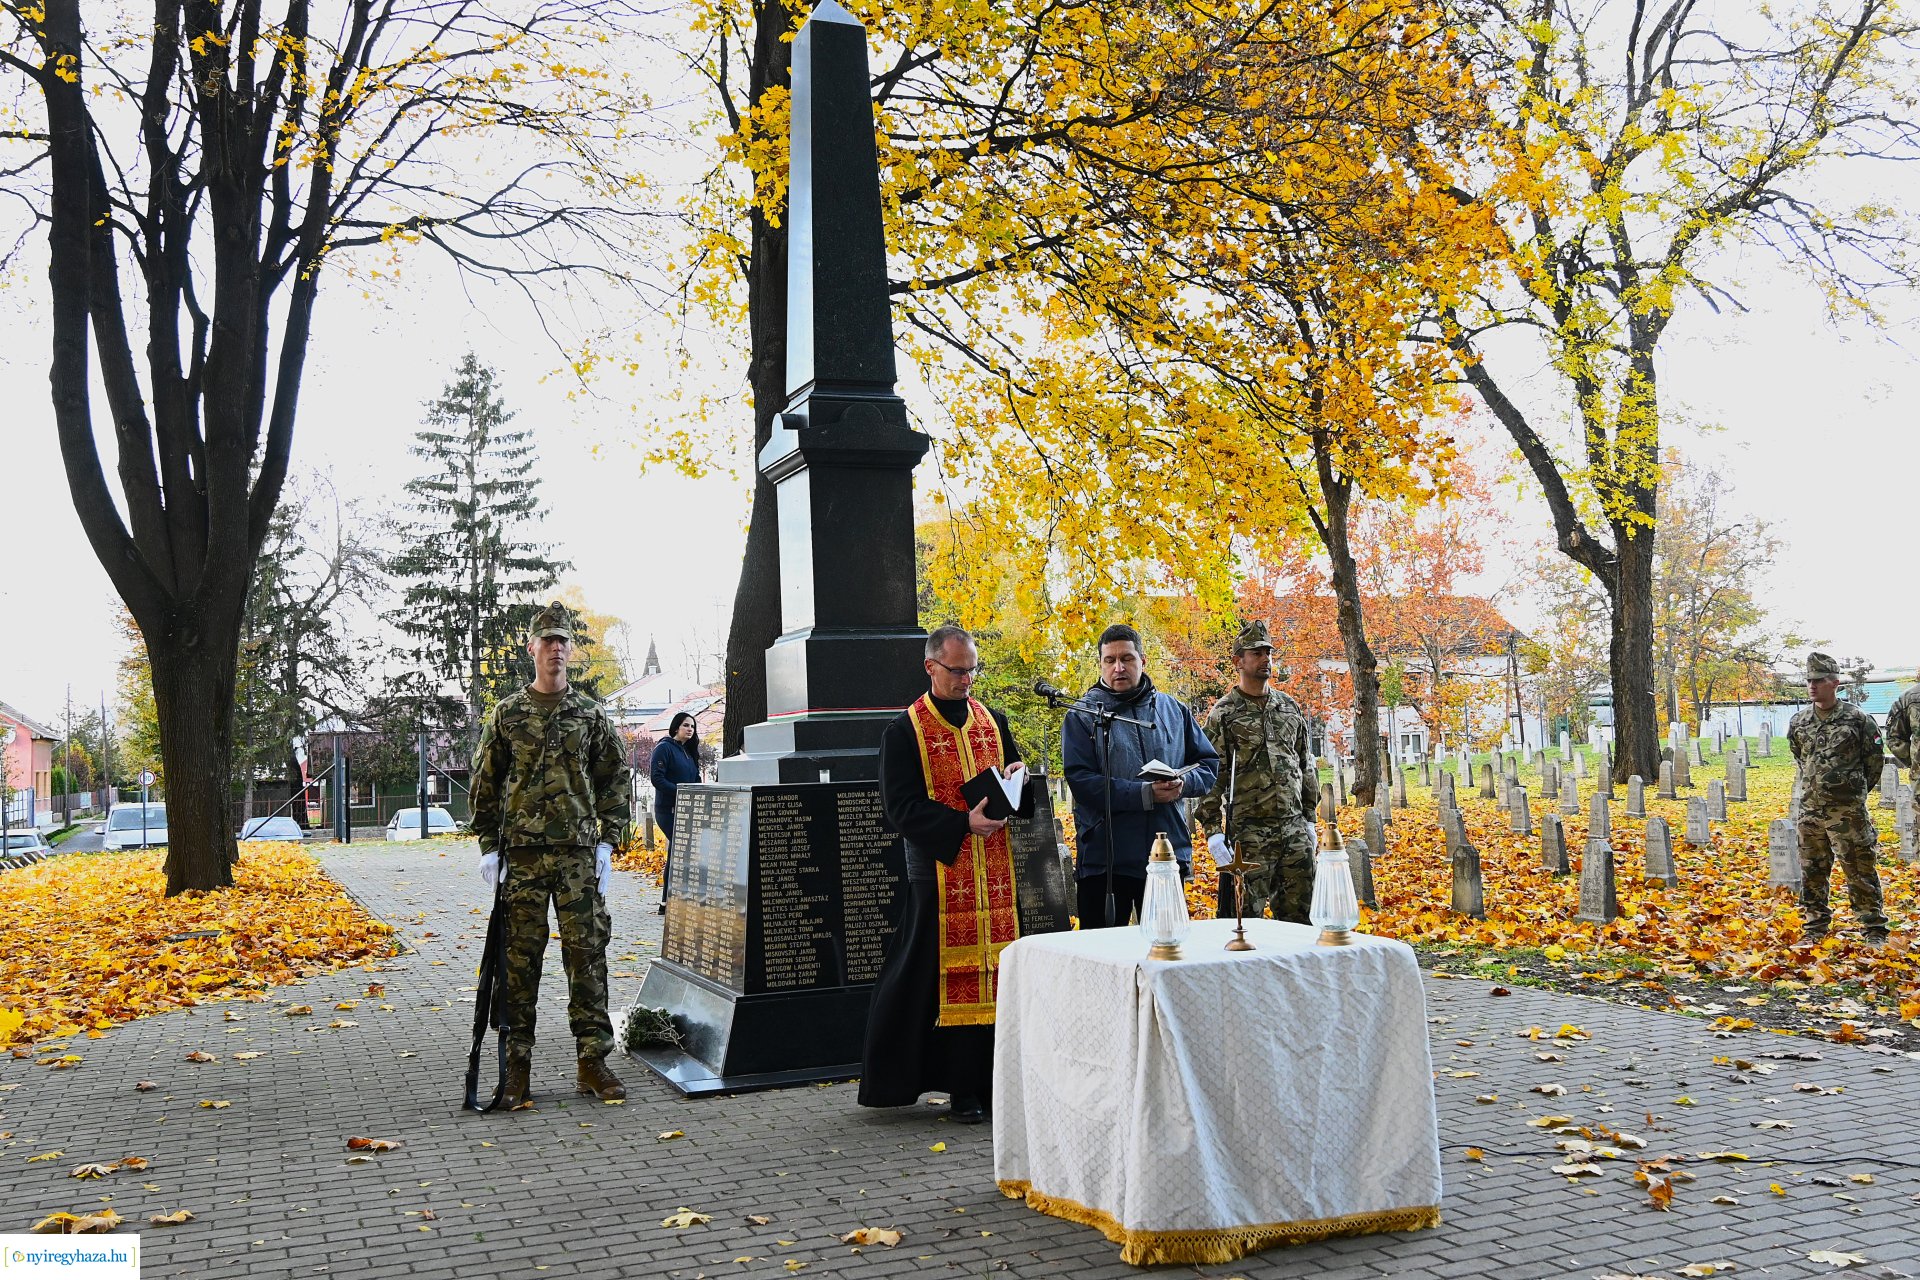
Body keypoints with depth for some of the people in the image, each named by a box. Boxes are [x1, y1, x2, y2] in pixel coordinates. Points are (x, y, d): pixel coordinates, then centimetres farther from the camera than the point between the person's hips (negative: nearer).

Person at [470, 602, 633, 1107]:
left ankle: (592, 1060, 6)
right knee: (520, 956, 2)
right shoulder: (507, 714, 6)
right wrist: (488, 847, 2)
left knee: (587, 952, -1)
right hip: (521, 852, 0)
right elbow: (485, 783, 8)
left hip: (578, 852, 1)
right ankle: (518, 1065, 10)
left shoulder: (590, 714, 8)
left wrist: (607, 842, 2)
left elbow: (614, 779, 10)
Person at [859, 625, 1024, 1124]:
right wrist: (963, 824, -19)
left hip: (996, 873, 4)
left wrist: (1018, 776, -2)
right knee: (952, 981, -2)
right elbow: (901, 807, -8)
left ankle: (995, 1079, 13)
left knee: (995, 974, 5)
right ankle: (963, 1089, 5)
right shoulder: (904, 731, -1)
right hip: (941, 873, -4)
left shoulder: (993, 721, 14)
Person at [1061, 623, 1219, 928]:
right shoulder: (1082, 716, -2)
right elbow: (1080, 781, -13)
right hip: (1104, 858, -3)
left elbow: (1209, 763, 12)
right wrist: (1144, 795, -21)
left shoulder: (1173, 709, 10)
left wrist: (1184, 784, -11)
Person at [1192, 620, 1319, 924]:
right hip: (1249, 832, -5)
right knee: (1246, 915, -3)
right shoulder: (1223, 714, -3)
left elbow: (1307, 766, 18)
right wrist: (1212, 830, -11)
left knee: (1298, 915, 8)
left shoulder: (1290, 708, 12)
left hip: (1295, 829, 5)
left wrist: (1309, 818, 15)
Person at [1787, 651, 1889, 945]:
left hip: (1848, 811, -4)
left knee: (1860, 870, 0)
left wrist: (1855, 790, 9)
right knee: (1812, 872, 9)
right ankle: (1815, 928, 19)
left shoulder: (1857, 719, -6)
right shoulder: (1799, 723, 6)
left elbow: (1875, 760, 2)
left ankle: (1874, 930, 8)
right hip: (1810, 809, 5)